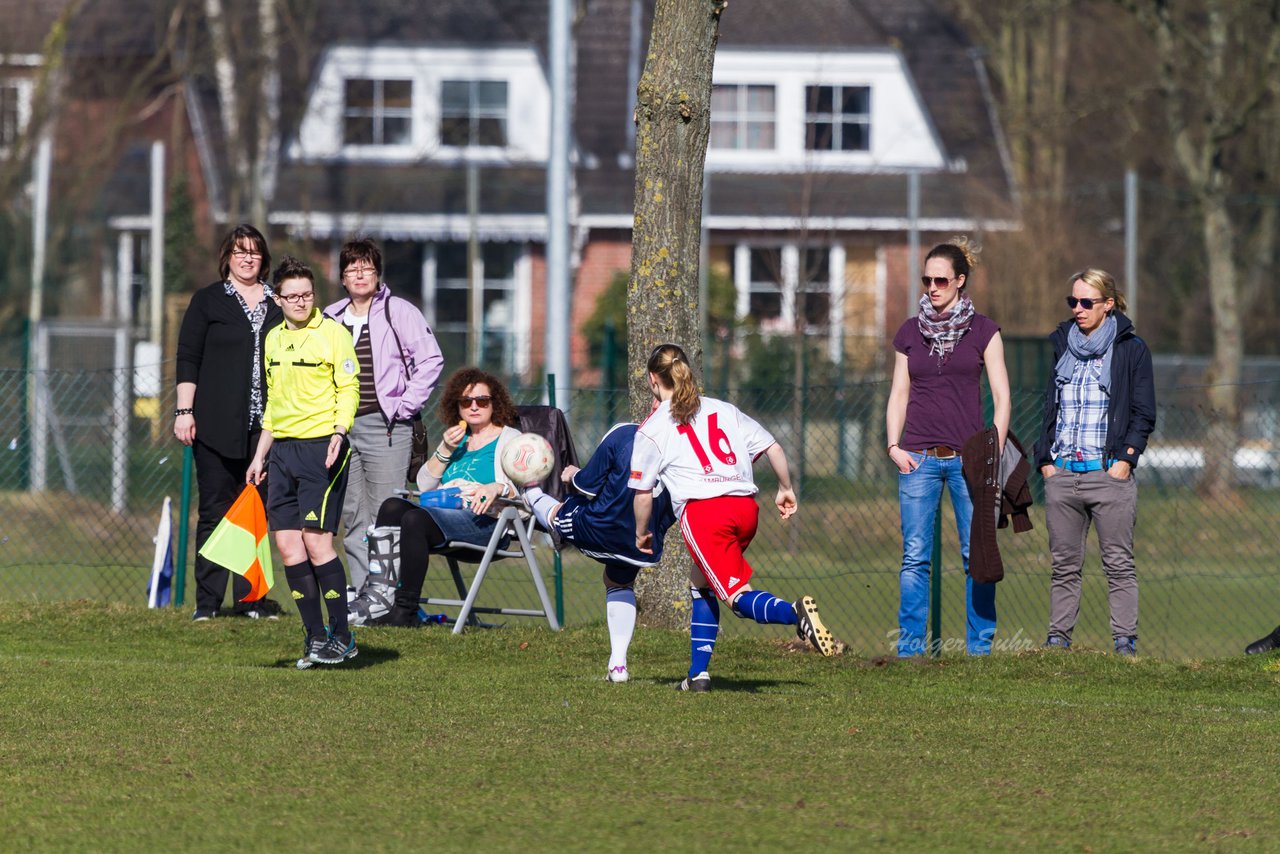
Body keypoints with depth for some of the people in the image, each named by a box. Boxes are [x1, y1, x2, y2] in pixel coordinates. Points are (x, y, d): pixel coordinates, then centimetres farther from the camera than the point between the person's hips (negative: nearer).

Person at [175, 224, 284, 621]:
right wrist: (184, 411, -6)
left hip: (266, 425, 3)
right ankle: (207, 600, -2)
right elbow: (188, 358, 3)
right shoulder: (208, 301, 6)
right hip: (217, 425, -3)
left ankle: (251, 598, 7)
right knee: (216, 510, -3)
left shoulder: (279, 304, 14)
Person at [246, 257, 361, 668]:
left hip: (321, 448, -7)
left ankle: (341, 637, -2)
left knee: (316, 541, -11)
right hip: (282, 448, 7)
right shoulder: (274, 338, 15)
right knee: (287, 545, 1)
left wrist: (338, 433, -23)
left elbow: (349, 389, -7)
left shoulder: (332, 334, -4)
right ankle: (316, 638, 8)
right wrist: (260, 456, 21)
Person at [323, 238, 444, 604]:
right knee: (352, 518, 5)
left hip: (385, 426, -5)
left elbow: (431, 360, -4)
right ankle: (362, 598, 8)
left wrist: (405, 407, -8)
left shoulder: (399, 312, 0)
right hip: (340, 427, 5)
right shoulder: (330, 318, 14)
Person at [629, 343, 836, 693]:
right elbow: (773, 448, 15)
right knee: (700, 584, 23)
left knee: (738, 596, -12)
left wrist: (642, 534, 26)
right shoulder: (724, 410, 20)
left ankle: (794, 612, -43)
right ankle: (698, 673, 17)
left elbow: (643, 493, 10)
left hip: (702, 511, -6)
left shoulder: (651, 429, 9)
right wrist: (786, 490, 28)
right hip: (746, 507, 6)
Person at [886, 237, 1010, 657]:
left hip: (968, 458, -2)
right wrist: (894, 446, 0)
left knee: (977, 556, -3)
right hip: (919, 458, 2)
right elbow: (899, 394, 14)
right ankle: (910, 647, -1)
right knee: (915, 557, -2)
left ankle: (979, 646, 3)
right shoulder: (910, 332, 11)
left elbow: (1001, 397, 3)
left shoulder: (983, 331, 4)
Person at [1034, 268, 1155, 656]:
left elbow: (1143, 413, 3)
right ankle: (1058, 637, 8)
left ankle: (1125, 640, -2)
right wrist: (1044, 459, 6)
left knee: (1118, 564, -3)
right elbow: (1043, 404, 17)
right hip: (1062, 474, 3)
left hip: (1111, 474, -3)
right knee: (1064, 564, 5)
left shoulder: (1131, 350, 4)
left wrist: (1126, 459, -8)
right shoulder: (1057, 345, 15)